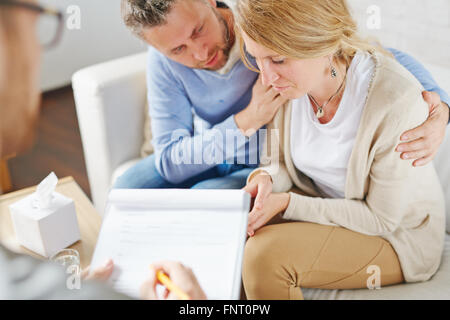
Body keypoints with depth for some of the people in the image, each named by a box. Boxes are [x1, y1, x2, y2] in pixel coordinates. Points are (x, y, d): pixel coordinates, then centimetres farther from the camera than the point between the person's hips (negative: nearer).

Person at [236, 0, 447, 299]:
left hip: (398, 233, -5)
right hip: (322, 205, 6)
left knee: (265, 253, -27)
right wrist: (267, 179, -20)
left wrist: (287, 203, -25)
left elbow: (380, 218, -20)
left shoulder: (397, 100, -30)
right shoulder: (288, 82, -12)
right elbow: (284, 162, 4)